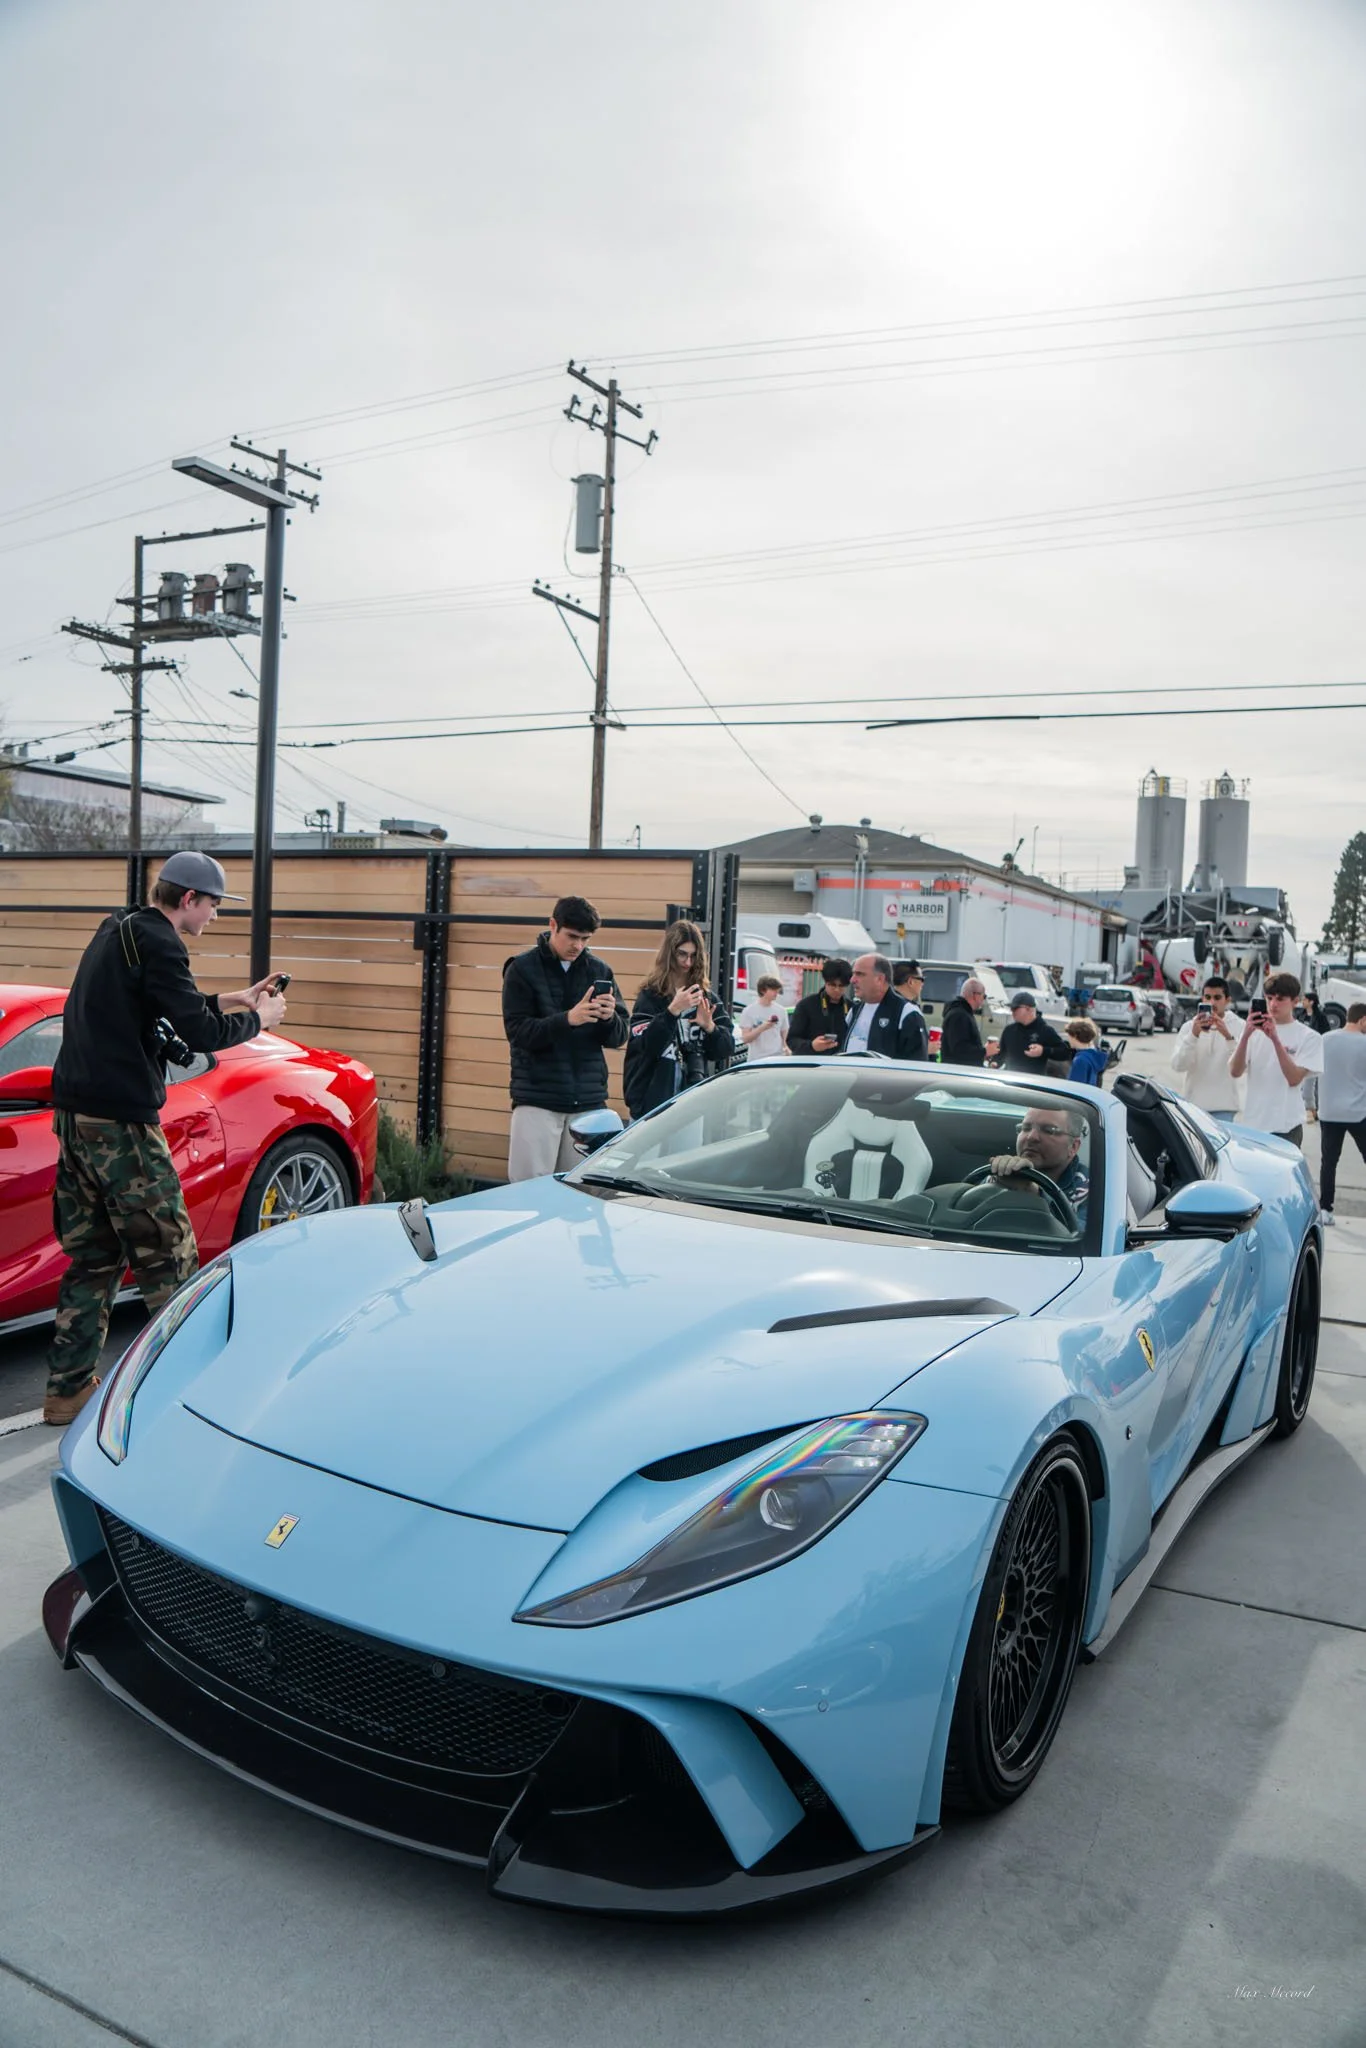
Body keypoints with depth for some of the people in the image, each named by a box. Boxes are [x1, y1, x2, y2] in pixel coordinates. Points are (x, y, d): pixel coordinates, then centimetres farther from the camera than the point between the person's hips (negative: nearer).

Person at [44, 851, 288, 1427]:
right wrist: (257, 1018, 0)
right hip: (120, 1121, -10)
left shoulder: (116, 931, 17)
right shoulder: (156, 942, -13)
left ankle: (68, 1389, 16)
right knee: (166, 1259, -1)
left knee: (94, 1258, 13)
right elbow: (201, 1034, -17)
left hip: (76, 1114, 10)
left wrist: (227, 1001, 25)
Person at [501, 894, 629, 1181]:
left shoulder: (599, 970, 8)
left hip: (588, 1100, 3)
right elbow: (517, 1031, -10)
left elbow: (619, 1038, 7)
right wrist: (567, 1019, -25)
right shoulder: (522, 968, 0)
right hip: (537, 1099, -3)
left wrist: (610, 1018, -17)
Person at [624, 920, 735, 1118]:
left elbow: (727, 1048, 6)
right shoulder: (650, 995, 1)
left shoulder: (708, 996, 9)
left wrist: (710, 1026, -14)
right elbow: (643, 1045, -12)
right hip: (654, 1101, -2)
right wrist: (672, 1011, -22)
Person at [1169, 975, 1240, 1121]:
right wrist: (1193, 1034, -21)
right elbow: (1177, 1065, -8)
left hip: (1223, 1107, -2)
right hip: (1193, 1104, 2)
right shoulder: (1189, 1026, 5)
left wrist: (1227, 1035, -27)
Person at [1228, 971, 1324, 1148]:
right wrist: (1246, 1035, -17)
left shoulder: (1308, 1037, 1)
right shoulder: (1254, 1031, 8)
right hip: (1251, 1123, 3)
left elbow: (1294, 1079, -11)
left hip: (1286, 1126, -3)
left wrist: (1275, 1039, -20)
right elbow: (1235, 1072, -3)